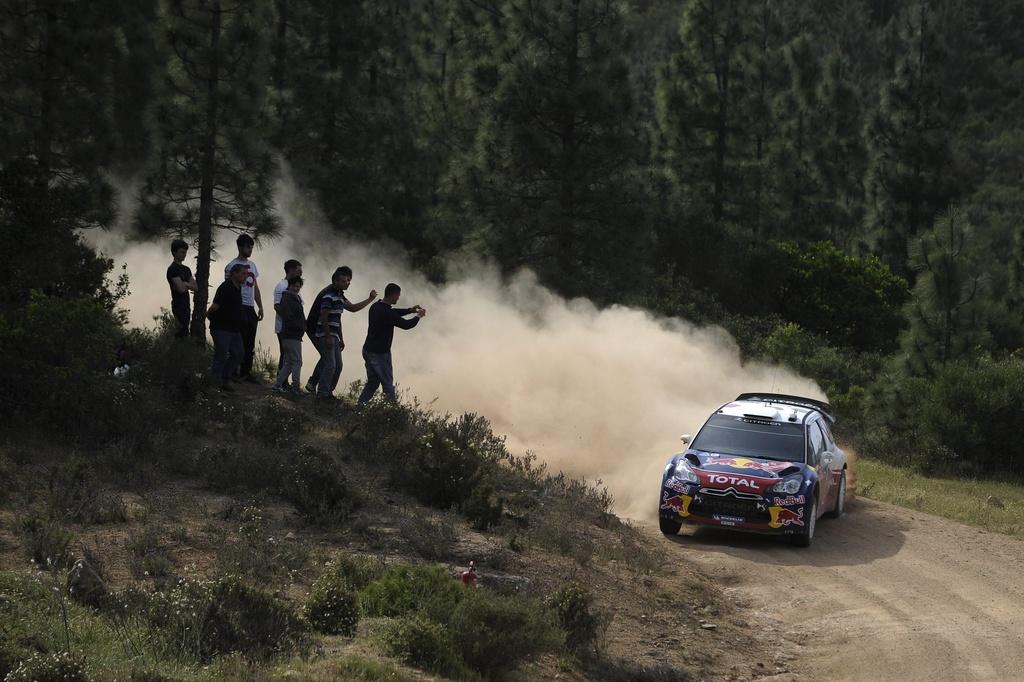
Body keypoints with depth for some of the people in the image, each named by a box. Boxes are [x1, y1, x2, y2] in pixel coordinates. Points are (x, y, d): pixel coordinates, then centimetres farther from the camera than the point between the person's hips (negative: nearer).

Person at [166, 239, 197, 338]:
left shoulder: (186, 269, 18)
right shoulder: (173, 269, -9)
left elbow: (196, 287, 10)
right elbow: (181, 288, -19)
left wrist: (185, 284, -8)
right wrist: (189, 286, 1)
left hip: (186, 306, 9)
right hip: (178, 306, -9)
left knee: (184, 333, 7)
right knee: (181, 333, -13)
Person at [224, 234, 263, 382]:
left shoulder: (252, 265, 18)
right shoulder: (232, 266, -5)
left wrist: (260, 307, 16)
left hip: (251, 308, 7)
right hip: (239, 307, -7)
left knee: (250, 344, 7)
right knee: (240, 341, -9)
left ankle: (246, 372, 12)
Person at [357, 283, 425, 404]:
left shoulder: (376, 307, 7)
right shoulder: (386, 313, -23)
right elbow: (405, 324, -17)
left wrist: (410, 310, 20)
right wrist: (418, 316, 1)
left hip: (368, 351, 9)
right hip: (379, 353, -9)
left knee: (373, 381, 16)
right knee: (388, 383, -1)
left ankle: (360, 405, 12)